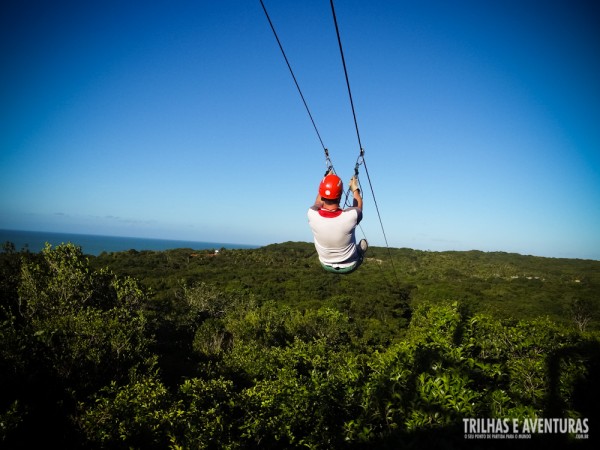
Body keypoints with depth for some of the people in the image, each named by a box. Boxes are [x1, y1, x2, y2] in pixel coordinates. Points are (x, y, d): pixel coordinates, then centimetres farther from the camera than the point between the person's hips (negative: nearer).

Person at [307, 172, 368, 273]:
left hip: (326, 266, 1)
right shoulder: (350, 216, -33)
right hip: (349, 267, -1)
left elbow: (317, 203, -1)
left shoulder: (312, 215, -28)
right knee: (363, 243, 26)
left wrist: (326, 180, 12)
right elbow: (359, 206, -6)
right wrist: (355, 188, 12)